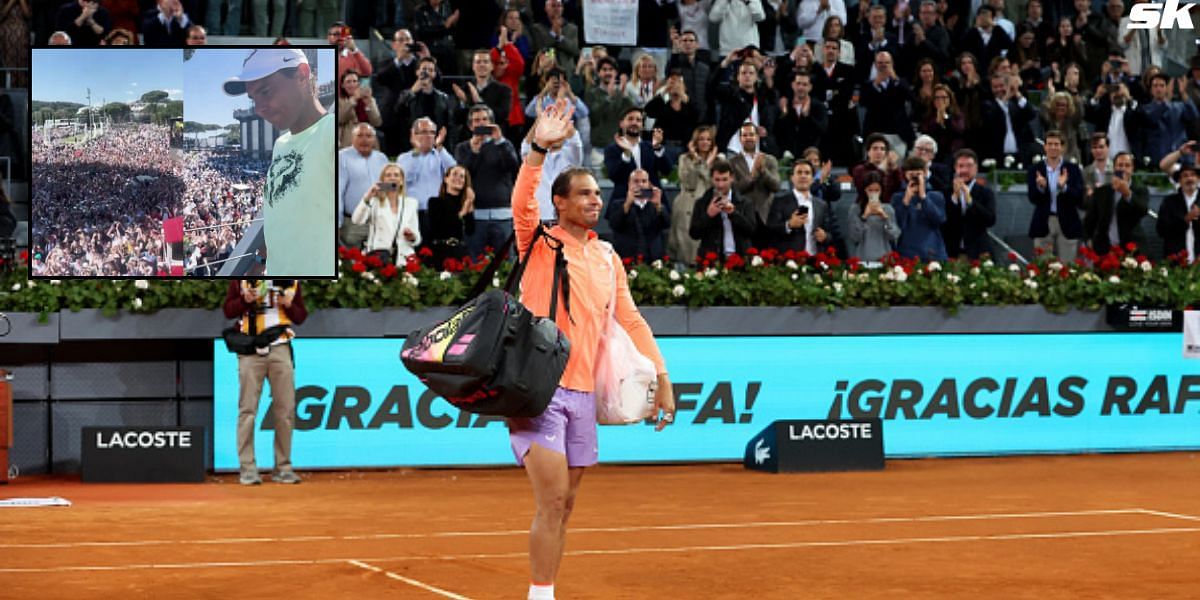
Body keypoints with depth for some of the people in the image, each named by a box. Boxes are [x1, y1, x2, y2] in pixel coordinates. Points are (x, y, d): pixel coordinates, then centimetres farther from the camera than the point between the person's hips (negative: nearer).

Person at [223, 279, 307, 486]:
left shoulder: (290, 279, 9)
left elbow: (301, 317, 12)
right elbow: (228, 311, 3)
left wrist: (289, 305, -8)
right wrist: (245, 299, -16)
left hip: (280, 349, 2)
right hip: (250, 350, -2)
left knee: (286, 410, 2)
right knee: (248, 409, -3)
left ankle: (283, 467, 11)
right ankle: (248, 468, 1)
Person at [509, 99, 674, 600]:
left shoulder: (608, 258, 14)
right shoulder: (541, 243, -1)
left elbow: (631, 321, 18)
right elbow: (522, 204, -21)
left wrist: (661, 377, 11)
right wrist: (539, 148, -32)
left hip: (582, 392, 6)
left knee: (563, 505, 10)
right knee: (552, 501, -14)